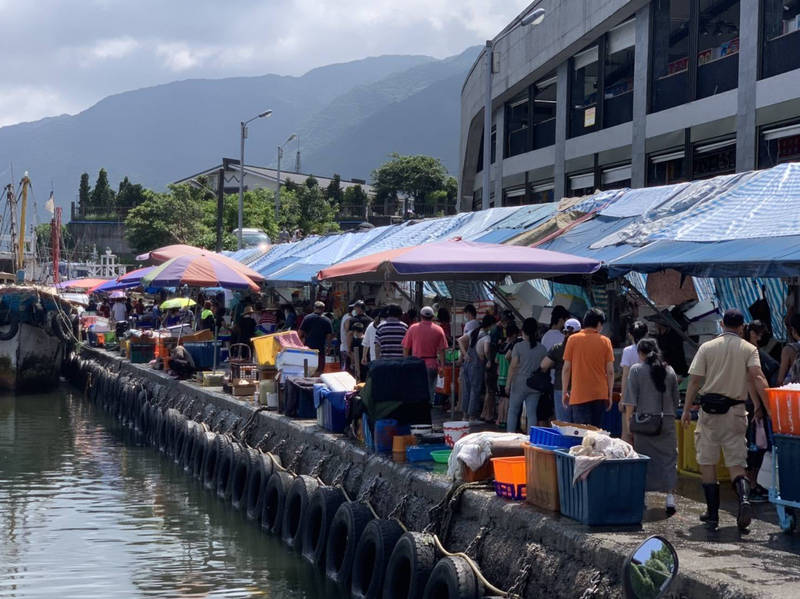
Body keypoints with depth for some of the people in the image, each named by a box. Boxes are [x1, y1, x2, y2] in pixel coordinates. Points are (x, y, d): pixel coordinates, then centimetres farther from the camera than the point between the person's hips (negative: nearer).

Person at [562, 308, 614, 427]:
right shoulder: (605, 341, 1)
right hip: (600, 395, 2)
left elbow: (566, 368, -2)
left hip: (579, 395, -2)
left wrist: (565, 392, 7)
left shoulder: (573, 339, -1)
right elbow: (610, 371, 1)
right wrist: (609, 395, 9)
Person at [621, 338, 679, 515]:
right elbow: (676, 398, 13)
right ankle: (670, 495, -5)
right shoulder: (669, 370, 7)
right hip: (667, 421, 2)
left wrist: (629, 419, 0)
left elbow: (631, 399, -6)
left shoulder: (636, 369, -3)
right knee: (669, 457, 4)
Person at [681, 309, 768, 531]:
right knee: (736, 462, 5)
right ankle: (744, 498, -23)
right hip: (736, 410, 1)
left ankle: (713, 514, 7)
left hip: (709, 410, -1)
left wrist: (687, 410, 4)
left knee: (707, 462, 9)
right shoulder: (749, 349, 2)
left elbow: (694, 381, -2)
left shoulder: (707, 347, 2)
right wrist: (762, 404, -12)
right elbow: (756, 376, -13)